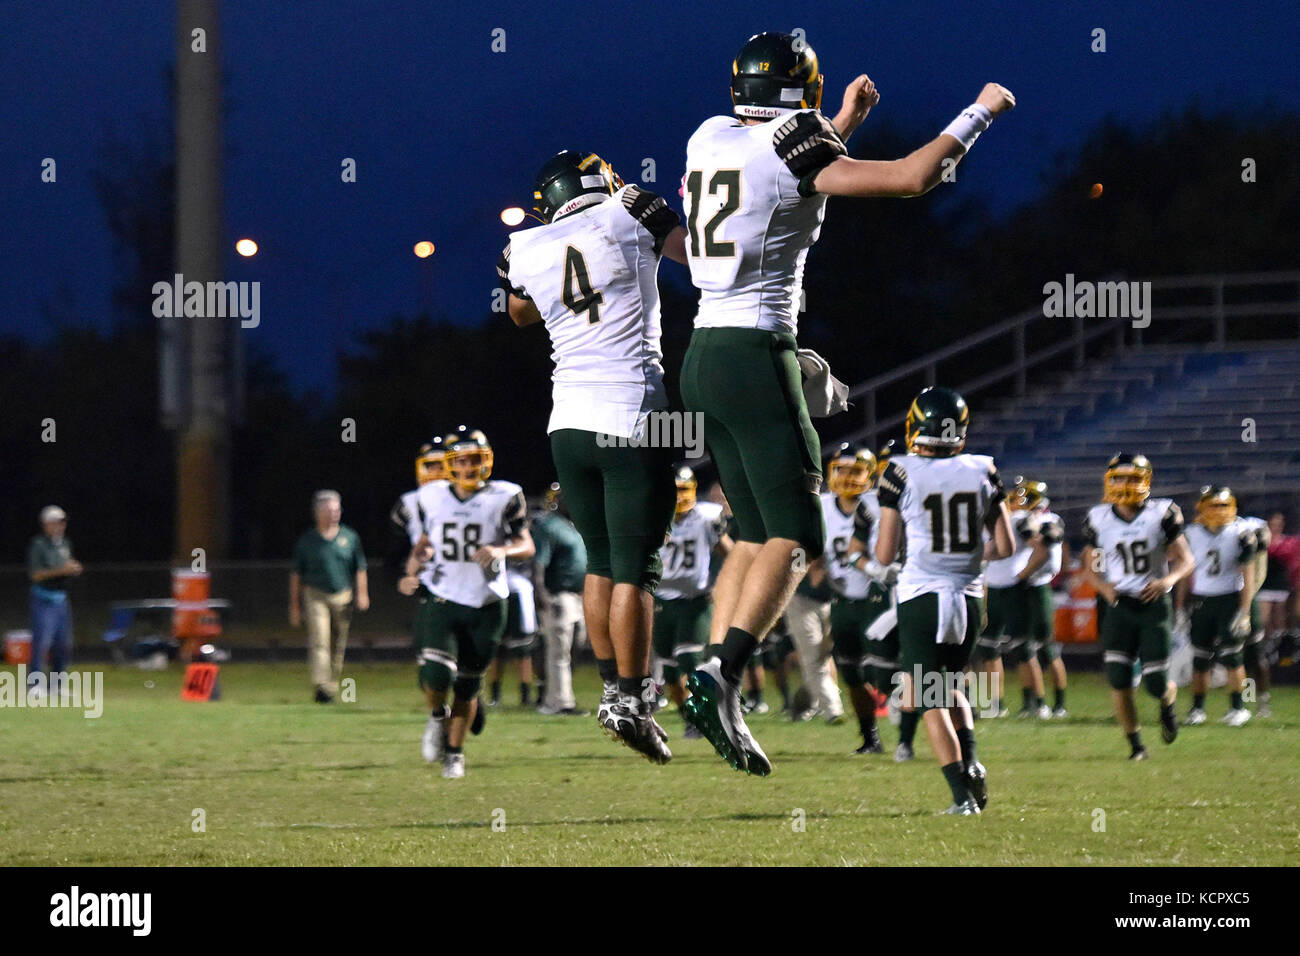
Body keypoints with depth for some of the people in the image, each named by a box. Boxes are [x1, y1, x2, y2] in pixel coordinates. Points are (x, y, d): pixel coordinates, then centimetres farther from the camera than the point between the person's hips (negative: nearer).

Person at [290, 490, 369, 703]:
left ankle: (333, 686, 20)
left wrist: (362, 593, 1)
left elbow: (360, 569, 13)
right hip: (315, 595, -2)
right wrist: (294, 606, 5)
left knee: (338, 645, 7)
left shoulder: (350, 537, 8)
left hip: (343, 596, 2)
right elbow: (296, 574, 7)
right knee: (319, 641, -15)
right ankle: (321, 687, -24)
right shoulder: (307, 541, 3)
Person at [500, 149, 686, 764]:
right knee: (635, 569, 0)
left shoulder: (526, 251, 7)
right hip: (631, 422, -4)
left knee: (601, 562, 17)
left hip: (569, 423, 4)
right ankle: (630, 701, 0)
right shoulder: (626, 219, -4)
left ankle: (613, 687, 20)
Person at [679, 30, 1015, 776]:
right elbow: (911, 178, -12)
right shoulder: (790, 152, -10)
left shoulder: (710, 141, 11)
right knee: (796, 539, -5)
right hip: (756, 357, -8)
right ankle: (723, 674, -23)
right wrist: (981, 112, 1)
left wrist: (843, 125, 34)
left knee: (755, 537, 13)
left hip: (704, 358, 8)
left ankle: (721, 696, 3)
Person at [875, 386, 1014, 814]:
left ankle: (963, 794, -9)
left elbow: (884, 555, -4)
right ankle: (971, 762, 1)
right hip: (968, 596, 4)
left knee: (927, 699, 3)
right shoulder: (982, 472, 0)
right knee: (949, 687, 24)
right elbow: (1004, 547, 4)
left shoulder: (903, 473, -8)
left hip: (921, 597, -4)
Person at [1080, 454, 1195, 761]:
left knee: (1156, 684, -3)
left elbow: (1185, 560, -1)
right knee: (1118, 678, -9)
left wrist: (1168, 580, -22)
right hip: (1119, 606, 2)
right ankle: (1135, 744, 6)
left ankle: (1168, 703, 35)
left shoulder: (1162, 514, -5)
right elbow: (1089, 567, 11)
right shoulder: (1099, 519, 1)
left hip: (1154, 605, -2)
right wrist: (1104, 587, -10)